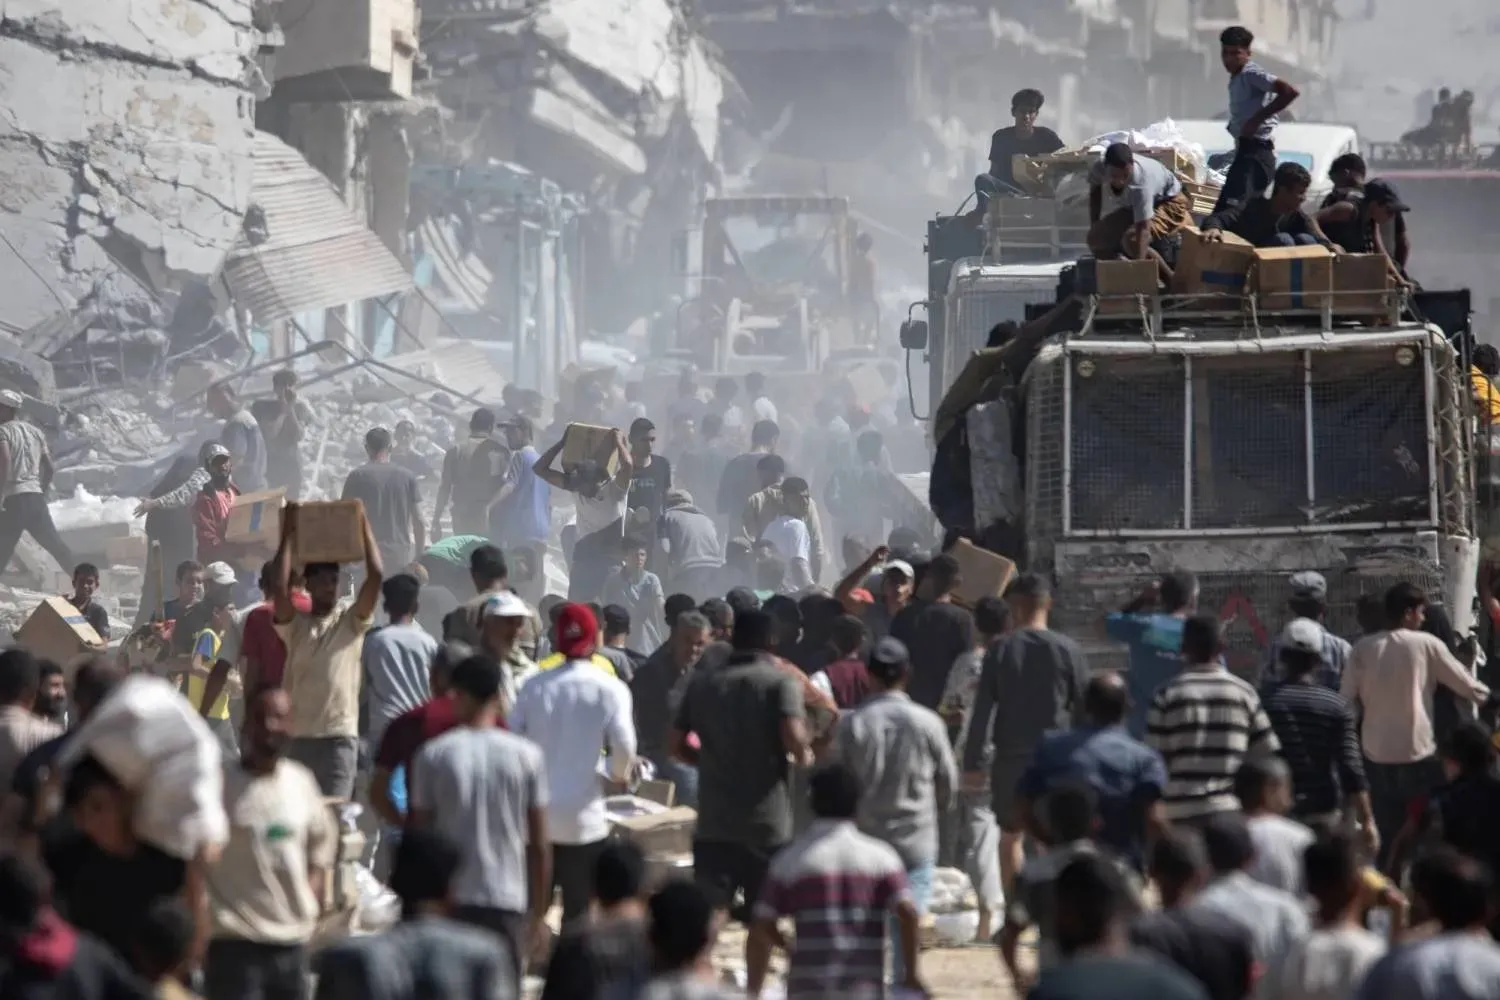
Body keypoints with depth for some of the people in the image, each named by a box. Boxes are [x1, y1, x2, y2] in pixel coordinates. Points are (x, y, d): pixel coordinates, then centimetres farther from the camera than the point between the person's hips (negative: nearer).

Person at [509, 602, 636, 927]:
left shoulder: (534, 685, 3)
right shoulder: (610, 689, -6)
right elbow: (623, 746, -15)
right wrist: (618, 774, 6)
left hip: (535, 815, 3)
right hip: (583, 818, -3)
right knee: (577, 911, 5)